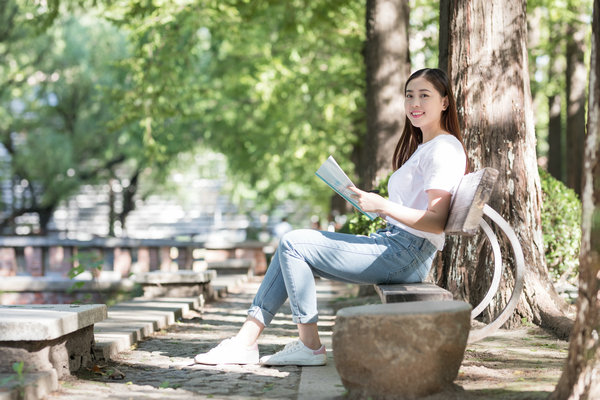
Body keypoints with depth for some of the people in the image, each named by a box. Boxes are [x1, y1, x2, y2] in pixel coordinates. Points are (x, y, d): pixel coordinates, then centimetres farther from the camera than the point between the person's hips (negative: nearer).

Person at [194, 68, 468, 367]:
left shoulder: (445, 149, -10)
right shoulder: (420, 148, 22)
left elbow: (436, 222, -19)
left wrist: (381, 205, -22)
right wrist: (375, 207, 7)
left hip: (406, 252, -10)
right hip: (390, 242, 10)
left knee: (293, 244, -12)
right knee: (292, 247, 5)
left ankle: (309, 345, -4)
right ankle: (245, 342, 0)